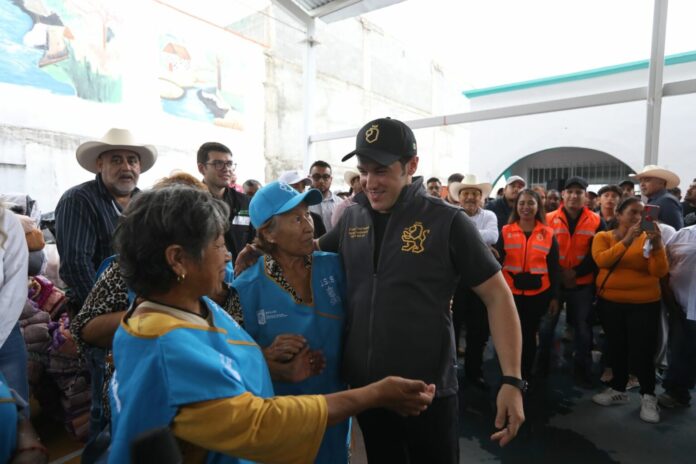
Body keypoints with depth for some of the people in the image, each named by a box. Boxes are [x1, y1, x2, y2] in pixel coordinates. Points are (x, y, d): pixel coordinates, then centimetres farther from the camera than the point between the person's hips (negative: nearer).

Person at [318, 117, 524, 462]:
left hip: (429, 391, -3)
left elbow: (497, 296, -8)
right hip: (364, 388, 4)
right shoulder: (352, 219, 0)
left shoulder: (447, 221, -11)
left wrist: (512, 380, -14)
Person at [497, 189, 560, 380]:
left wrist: (554, 296, 4)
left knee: (530, 334, 12)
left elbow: (554, 268, 5)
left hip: (538, 293, 1)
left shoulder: (548, 234, 2)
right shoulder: (506, 231, -1)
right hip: (511, 292, 0)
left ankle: (526, 375, 29)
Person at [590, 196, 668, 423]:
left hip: (643, 304, -2)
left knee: (641, 351, -3)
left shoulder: (648, 238, -4)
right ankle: (618, 389, 31)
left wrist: (657, 244, -27)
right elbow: (602, 260, -21)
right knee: (616, 348, 13)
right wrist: (626, 240, -29)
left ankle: (648, 396, 19)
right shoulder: (603, 237, -1)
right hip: (610, 302, 2)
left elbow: (659, 272, -14)